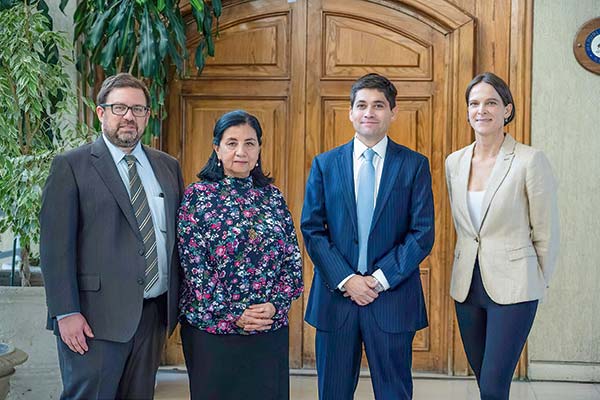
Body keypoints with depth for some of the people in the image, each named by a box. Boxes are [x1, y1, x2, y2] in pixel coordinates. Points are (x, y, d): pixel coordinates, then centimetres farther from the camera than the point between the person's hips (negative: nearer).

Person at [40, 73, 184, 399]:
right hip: (95, 317, -5)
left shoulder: (168, 166, 13)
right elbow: (55, 245, -8)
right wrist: (66, 313, -14)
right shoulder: (71, 166, -3)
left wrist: (178, 300, 8)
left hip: (154, 311, 5)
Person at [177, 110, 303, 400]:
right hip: (212, 327, -3)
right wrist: (233, 314, -12)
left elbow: (293, 259, 5)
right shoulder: (197, 196, -3)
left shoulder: (272, 196, 7)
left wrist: (275, 304, -9)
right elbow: (193, 265, -8)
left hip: (271, 326, 3)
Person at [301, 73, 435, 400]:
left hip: (392, 297, -1)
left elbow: (422, 232, -3)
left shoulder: (415, 165, 2)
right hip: (335, 296, 1)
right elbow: (312, 229, 1)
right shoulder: (324, 164, 6)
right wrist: (346, 279, -10)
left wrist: (381, 279, -11)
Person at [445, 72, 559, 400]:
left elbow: (546, 233, -4)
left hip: (512, 287, -5)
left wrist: (538, 284, 4)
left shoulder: (530, 160, -11)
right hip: (466, 285, 5)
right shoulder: (454, 162, 5)